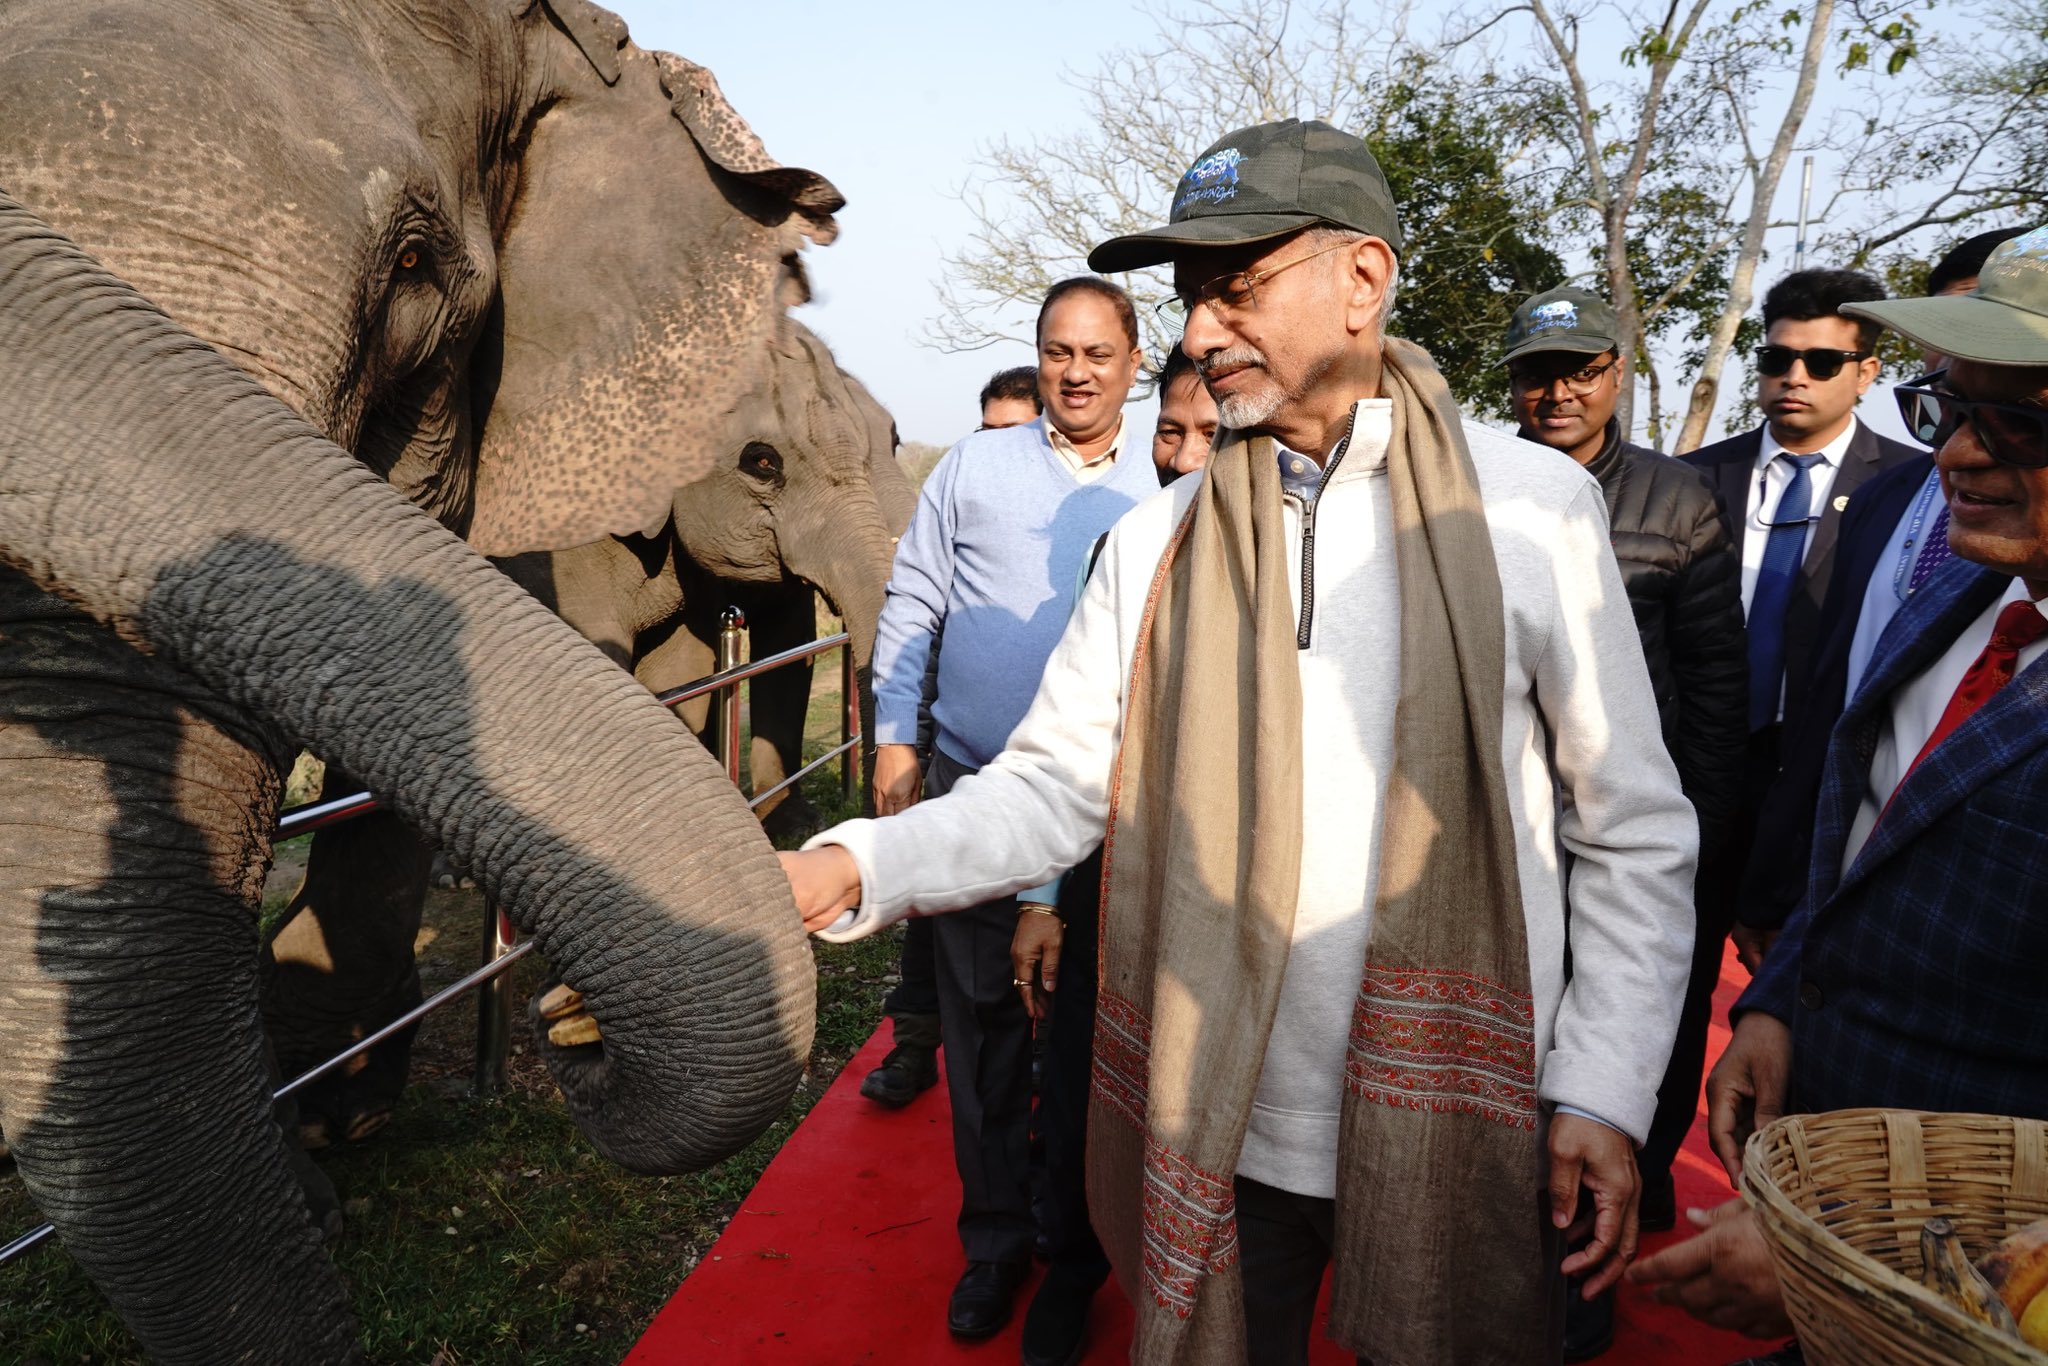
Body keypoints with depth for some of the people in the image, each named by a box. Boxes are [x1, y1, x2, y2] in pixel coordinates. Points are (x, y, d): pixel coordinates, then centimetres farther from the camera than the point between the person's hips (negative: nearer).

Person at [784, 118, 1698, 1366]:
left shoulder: (1533, 508, -7)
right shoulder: (1159, 541, 0)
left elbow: (1636, 834, -3)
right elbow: (1055, 786, -5)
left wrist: (1607, 1093, -8)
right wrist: (859, 866, -20)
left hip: (1456, 1130, -1)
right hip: (1218, 1131, 2)